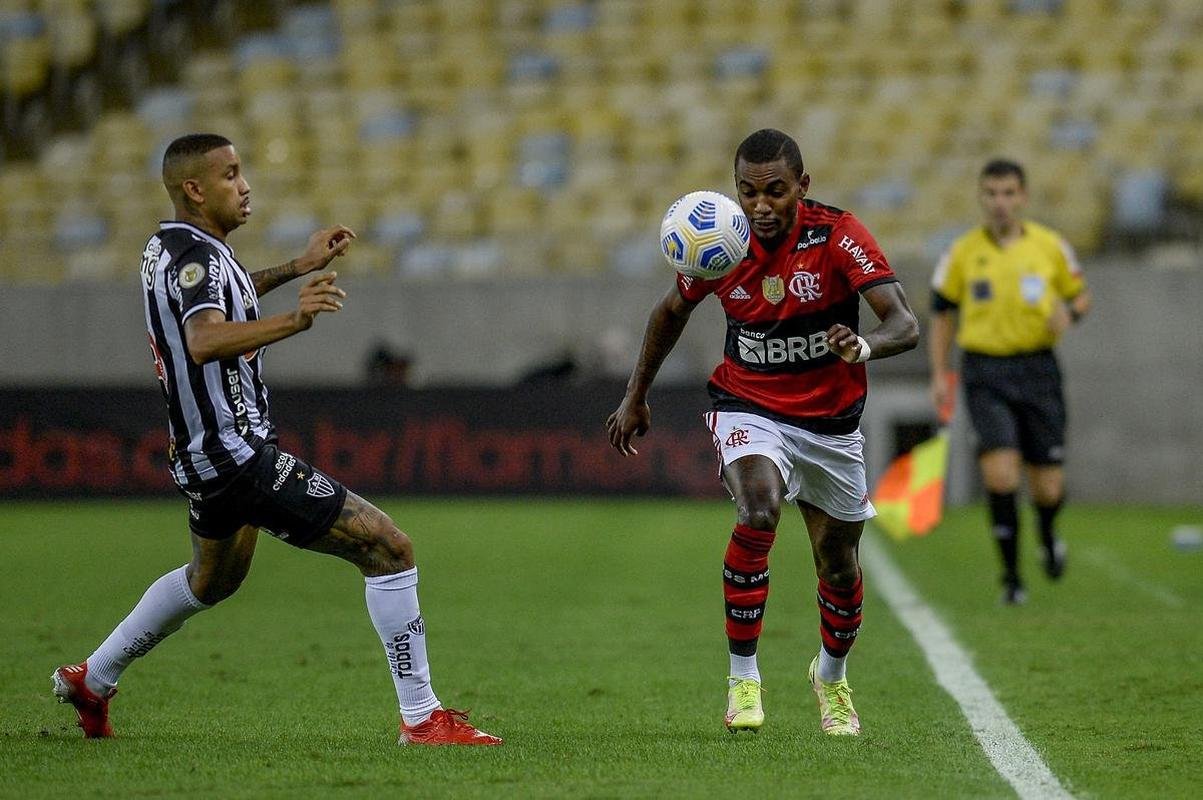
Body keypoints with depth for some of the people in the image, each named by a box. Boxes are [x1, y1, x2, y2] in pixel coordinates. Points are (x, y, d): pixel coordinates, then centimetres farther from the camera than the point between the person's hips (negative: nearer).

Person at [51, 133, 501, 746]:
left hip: (203, 456, 11)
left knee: (212, 578, 36)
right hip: (239, 455, -11)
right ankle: (421, 718, -12)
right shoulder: (195, 255, -20)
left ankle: (91, 679, 44)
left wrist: (297, 269, 29)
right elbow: (204, 342, -40)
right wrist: (295, 321, -52)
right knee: (388, 548, -12)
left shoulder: (165, 247, 10)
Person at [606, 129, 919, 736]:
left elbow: (905, 326, -28)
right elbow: (672, 310, 10)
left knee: (838, 567, 11)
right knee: (758, 511, -30)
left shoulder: (839, 236, -19)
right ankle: (742, 677, -19)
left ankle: (831, 675, 42)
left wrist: (863, 345, -51)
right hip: (748, 408, -1)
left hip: (830, 421, 1)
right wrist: (635, 396, 14)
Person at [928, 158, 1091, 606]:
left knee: (1048, 487, 3)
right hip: (985, 374, -1)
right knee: (1000, 471, -19)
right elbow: (942, 313, 12)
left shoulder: (1050, 246, 2)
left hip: (1037, 371, 1)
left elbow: (1080, 295, 14)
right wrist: (939, 375, 5)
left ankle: (1048, 535, 40)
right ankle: (1011, 576, -7)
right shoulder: (962, 253, 2)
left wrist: (1069, 313, -10)